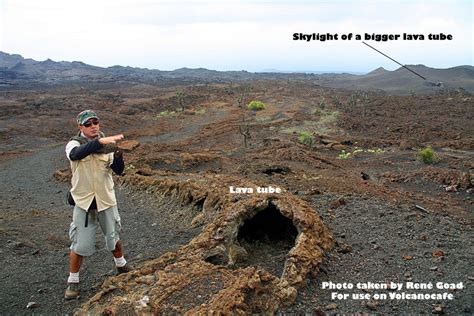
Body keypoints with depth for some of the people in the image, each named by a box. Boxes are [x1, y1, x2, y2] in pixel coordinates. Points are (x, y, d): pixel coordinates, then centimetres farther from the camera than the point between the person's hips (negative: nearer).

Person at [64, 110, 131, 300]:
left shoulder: (108, 145, -3)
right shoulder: (74, 144, -11)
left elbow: (119, 171, -8)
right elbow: (75, 154, -36)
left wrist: (118, 156, -28)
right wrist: (101, 141, -47)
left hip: (106, 200, 2)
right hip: (84, 202, -2)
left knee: (113, 238, 17)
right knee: (80, 244, 3)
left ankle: (121, 266, 42)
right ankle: (73, 281, 23)